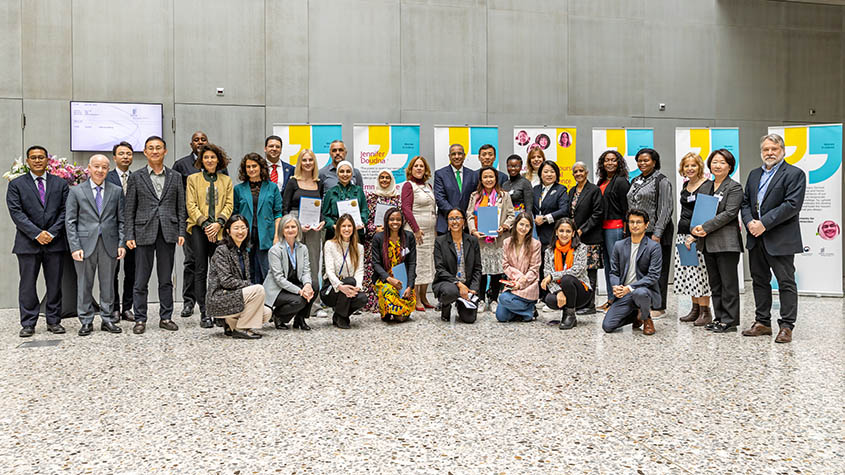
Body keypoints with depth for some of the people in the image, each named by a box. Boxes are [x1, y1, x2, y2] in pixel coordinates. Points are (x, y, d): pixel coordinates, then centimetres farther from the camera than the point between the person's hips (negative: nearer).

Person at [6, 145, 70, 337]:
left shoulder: (60, 183, 10)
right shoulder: (16, 184, 5)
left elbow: (65, 211, 4)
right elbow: (16, 213, -4)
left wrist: (52, 233, -9)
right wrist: (36, 233, -14)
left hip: (54, 241, 1)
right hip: (28, 242, -1)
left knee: (55, 284, 6)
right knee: (27, 285, 2)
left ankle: (54, 321, 15)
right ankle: (28, 324, 9)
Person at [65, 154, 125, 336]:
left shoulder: (116, 191, 9)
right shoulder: (76, 191, 5)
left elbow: (121, 220, 9)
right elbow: (70, 221, 2)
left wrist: (121, 244, -1)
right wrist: (75, 247, -7)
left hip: (109, 244, 1)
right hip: (85, 244, -1)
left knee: (108, 283, 7)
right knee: (84, 284, 4)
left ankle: (107, 319, 16)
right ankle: (86, 321, 13)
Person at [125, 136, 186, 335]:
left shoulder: (175, 177, 10)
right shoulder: (136, 177, 6)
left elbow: (181, 207, 9)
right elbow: (129, 209, 3)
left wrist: (181, 232, 0)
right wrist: (129, 235, -4)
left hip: (168, 234, 1)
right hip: (144, 232, -1)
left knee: (166, 279, 7)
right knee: (141, 280, 1)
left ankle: (166, 317, 15)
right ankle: (140, 319, 8)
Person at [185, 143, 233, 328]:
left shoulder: (226, 180, 14)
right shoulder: (193, 179, 9)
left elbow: (229, 204, 6)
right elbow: (191, 205, 1)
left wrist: (218, 223, -9)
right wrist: (204, 224, -11)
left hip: (218, 230, 1)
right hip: (199, 229, -1)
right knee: (200, 270, -3)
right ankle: (204, 313, -2)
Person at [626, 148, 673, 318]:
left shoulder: (661, 181, -6)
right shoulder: (635, 181, 16)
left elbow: (666, 208, -12)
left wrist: (657, 233, -18)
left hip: (655, 233, -7)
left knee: (657, 269, -2)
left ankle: (659, 307, 5)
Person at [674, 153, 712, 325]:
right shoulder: (685, 186, 15)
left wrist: (695, 236, -19)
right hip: (683, 235, 8)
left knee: (700, 272, -7)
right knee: (687, 272, 8)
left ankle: (705, 312, 0)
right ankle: (695, 309, 17)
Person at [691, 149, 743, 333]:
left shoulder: (734, 188, -4)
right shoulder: (704, 187, 16)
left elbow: (729, 213, -14)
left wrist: (706, 227, -18)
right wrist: (695, 229, -5)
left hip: (726, 242, -7)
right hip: (708, 243, 7)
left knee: (728, 283, -2)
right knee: (714, 283, 12)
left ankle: (730, 321, 3)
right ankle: (719, 317, 20)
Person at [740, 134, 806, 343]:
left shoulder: (795, 174, -5)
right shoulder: (754, 174, 16)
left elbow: (792, 205, -16)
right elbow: (745, 202, 14)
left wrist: (764, 223, -18)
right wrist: (749, 222, -6)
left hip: (780, 239, -7)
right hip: (756, 239, 7)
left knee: (786, 282, -1)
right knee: (759, 281, 12)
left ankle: (786, 326, 5)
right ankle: (762, 322, 22)